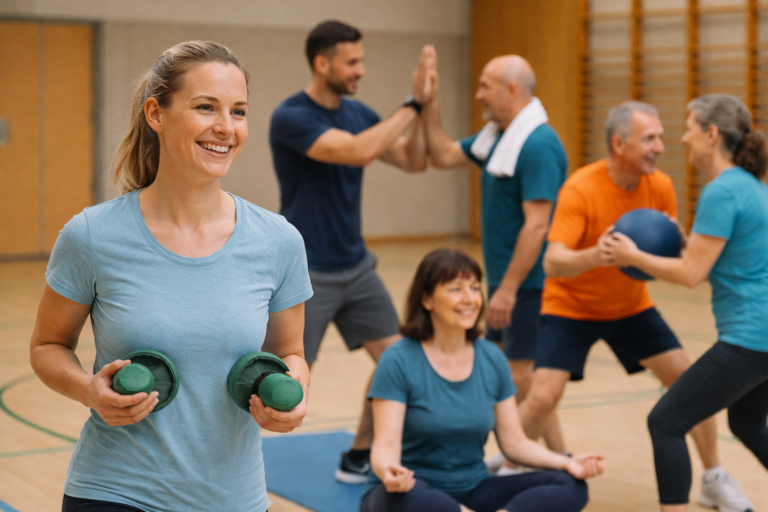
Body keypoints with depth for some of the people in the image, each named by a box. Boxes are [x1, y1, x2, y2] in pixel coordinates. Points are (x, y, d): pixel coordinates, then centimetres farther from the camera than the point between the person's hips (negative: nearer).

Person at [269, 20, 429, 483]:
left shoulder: (358, 113, 6)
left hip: (357, 266, 7)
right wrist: (410, 105, -22)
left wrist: (421, 106, -9)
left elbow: (415, 161, 4)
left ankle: (359, 459, 19)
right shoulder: (291, 117, -17)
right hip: (306, 272, -7)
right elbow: (359, 151, -31)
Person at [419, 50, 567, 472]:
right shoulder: (496, 136, 9)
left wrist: (508, 288, -25)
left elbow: (536, 224, -25)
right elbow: (443, 157, 16)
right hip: (503, 278, 10)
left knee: (524, 376, -6)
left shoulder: (538, 145, -21)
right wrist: (429, 104, 6)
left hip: (528, 283, -10)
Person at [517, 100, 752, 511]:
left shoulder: (660, 187, -11)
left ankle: (714, 479, 17)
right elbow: (553, 263, -34)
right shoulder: (580, 189, -26)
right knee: (543, 398, -15)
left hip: (632, 307, 5)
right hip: (571, 308, -4)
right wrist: (594, 256, -55)